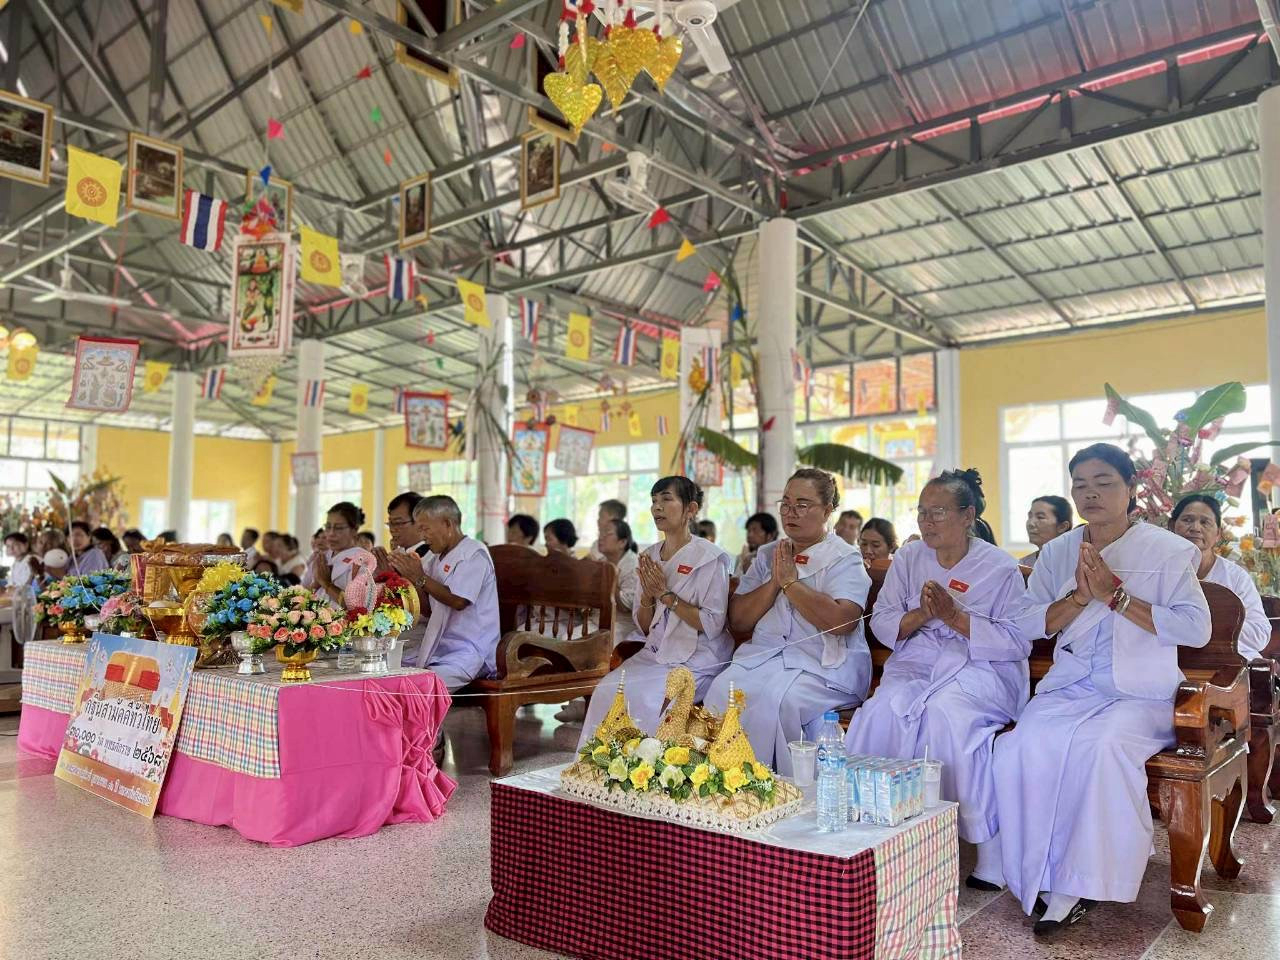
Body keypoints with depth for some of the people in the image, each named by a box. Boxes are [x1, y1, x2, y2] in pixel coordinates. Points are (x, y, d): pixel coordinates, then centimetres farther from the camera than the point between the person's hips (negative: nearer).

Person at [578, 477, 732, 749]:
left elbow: (712, 626, -14)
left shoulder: (709, 557, -8)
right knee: (607, 689, -17)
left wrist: (666, 594, -16)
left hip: (696, 661, -6)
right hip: (655, 653, 6)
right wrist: (648, 595, -9)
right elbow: (643, 628, 11)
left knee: (644, 697, -26)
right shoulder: (649, 557, 9)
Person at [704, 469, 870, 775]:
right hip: (764, 654, 5)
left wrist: (790, 581, -10)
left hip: (823, 664, -4)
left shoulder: (845, 559, 1)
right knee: (723, 689, -24)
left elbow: (840, 621, -18)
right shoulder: (767, 554, 18)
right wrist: (775, 582, -4)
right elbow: (738, 621, 10)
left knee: (774, 700, -32)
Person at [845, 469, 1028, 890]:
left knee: (946, 713, -35)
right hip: (916, 661, 4)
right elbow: (881, 624, 9)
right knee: (882, 712, -29)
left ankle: (993, 853, -21)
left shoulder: (1001, 567, 2)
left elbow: (1019, 642, -7)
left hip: (979, 666, -3)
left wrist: (956, 617, -15)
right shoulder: (908, 558, 15)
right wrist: (921, 615, -11)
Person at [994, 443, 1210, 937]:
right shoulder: (1057, 552, 12)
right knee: (1021, 748, -26)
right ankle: (1047, 876, -12)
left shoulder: (1167, 550, 2)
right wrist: (1080, 596, -11)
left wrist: (1116, 595, -15)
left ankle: (1074, 885, -19)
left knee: (1102, 747, -34)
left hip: (1139, 693, -3)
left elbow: (1196, 628, -9)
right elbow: (1027, 624, 6)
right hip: (1068, 688, 3)